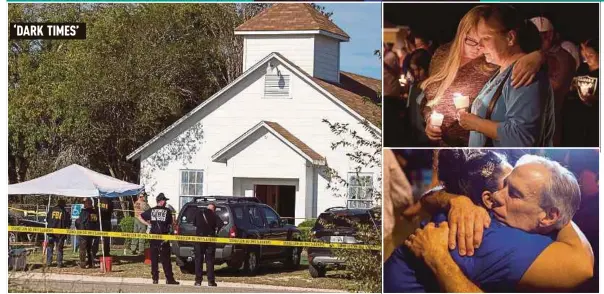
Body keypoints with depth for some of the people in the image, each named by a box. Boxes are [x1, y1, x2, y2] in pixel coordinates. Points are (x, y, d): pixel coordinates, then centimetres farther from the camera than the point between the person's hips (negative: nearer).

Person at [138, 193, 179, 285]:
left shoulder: (151, 211, 4)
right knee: (166, 259, 1)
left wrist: (147, 224, 6)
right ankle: (169, 279, 0)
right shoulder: (167, 211, -3)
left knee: (154, 259, 8)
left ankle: (155, 278, 8)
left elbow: (139, 217, 6)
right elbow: (170, 224, 2)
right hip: (163, 237, -3)